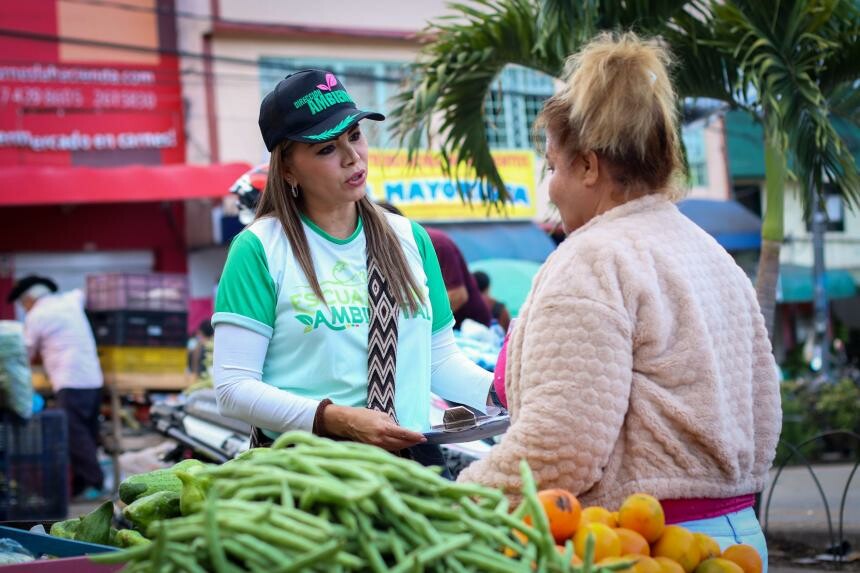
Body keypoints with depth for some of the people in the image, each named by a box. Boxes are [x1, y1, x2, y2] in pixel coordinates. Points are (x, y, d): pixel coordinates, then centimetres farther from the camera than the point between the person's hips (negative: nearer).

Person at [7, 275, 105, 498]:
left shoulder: (36, 316, -2)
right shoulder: (70, 300, 15)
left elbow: (28, 354, 8)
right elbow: (80, 293, 40)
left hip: (71, 382, -8)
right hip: (94, 379, 8)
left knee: (75, 434, -9)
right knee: (87, 434, 9)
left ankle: (94, 482, -15)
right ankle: (82, 483, 11)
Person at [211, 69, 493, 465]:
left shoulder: (410, 239, 15)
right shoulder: (260, 249, -2)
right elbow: (234, 388, -7)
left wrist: (496, 391, 1)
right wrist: (334, 419, -18)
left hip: (411, 459, 4)